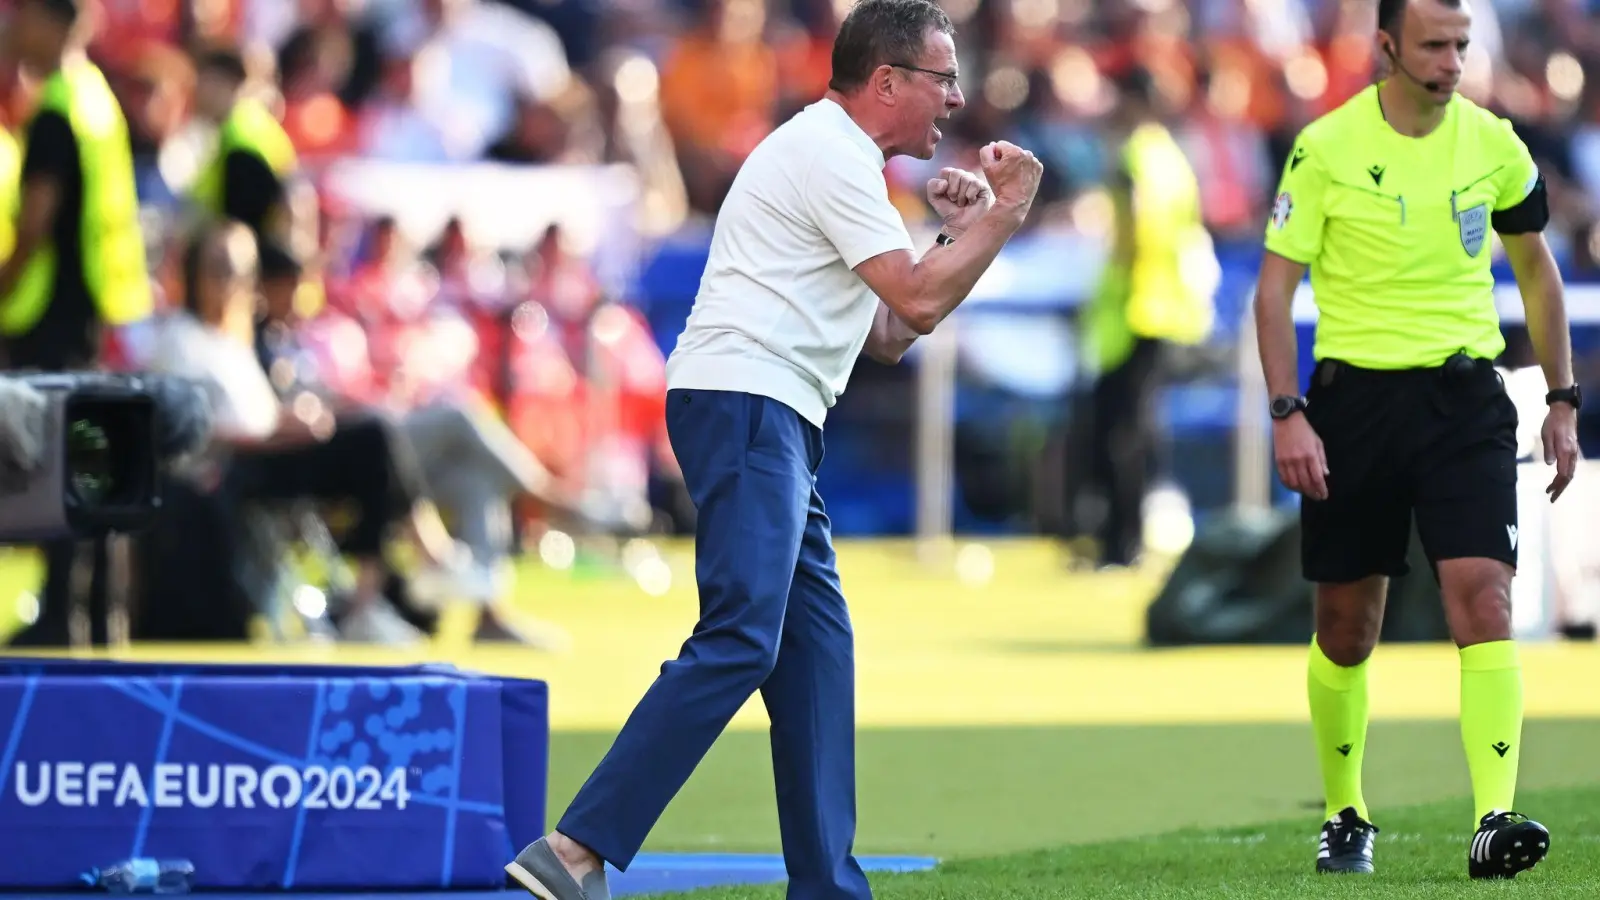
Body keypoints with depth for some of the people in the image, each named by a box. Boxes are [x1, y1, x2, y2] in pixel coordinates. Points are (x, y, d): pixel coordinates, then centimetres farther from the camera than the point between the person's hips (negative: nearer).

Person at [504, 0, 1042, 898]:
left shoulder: (840, 159, 26)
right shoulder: (831, 153, -7)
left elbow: (888, 336, 27)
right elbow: (919, 301, -14)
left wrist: (954, 231, 18)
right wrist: (1004, 214, -1)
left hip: (774, 423, 11)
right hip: (743, 400, -11)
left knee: (819, 645, 7)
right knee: (741, 641, -20)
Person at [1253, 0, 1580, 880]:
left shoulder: (1493, 144, 2)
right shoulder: (1325, 148, -6)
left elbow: (1536, 268, 15)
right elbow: (1275, 285, -3)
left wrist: (1562, 402, 13)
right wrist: (1287, 415, -12)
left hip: (1465, 395, 1)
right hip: (1356, 395, -1)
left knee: (1483, 600, -15)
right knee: (1346, 627, 7)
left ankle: (1495, 822, -22)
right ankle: (1344, 815, 26)